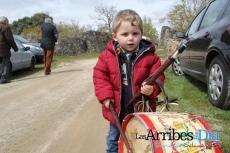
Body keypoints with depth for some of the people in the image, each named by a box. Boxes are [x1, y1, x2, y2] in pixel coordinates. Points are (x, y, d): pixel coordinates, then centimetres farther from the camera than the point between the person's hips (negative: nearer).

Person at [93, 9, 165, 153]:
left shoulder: (149, 56, -11)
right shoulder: (107, 55, -8)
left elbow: (158, 77, -7)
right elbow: (99, 76, -3)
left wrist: (152, 88, -27)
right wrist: (105, 95, -15)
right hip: (116, 109, 1)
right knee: (114, 140, 23)